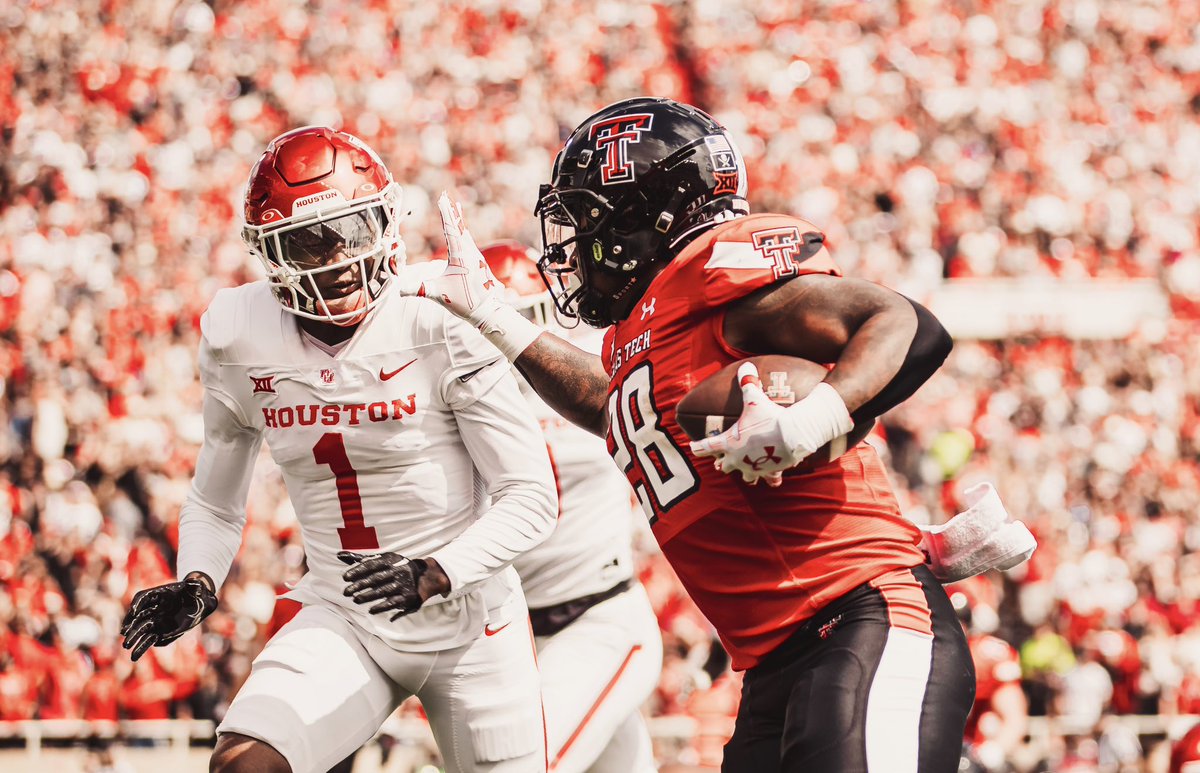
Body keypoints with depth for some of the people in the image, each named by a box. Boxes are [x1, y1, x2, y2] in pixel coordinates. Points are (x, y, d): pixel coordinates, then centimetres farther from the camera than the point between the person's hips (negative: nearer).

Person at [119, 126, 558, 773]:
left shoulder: (442, 331, -15)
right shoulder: (240, 342, -2)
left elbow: (531, 495, -11)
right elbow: (215, 500, 13)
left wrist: (437, 574, -25)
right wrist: (196, 586, -6)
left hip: (465, 619, -2)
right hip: (342, 618, 2)